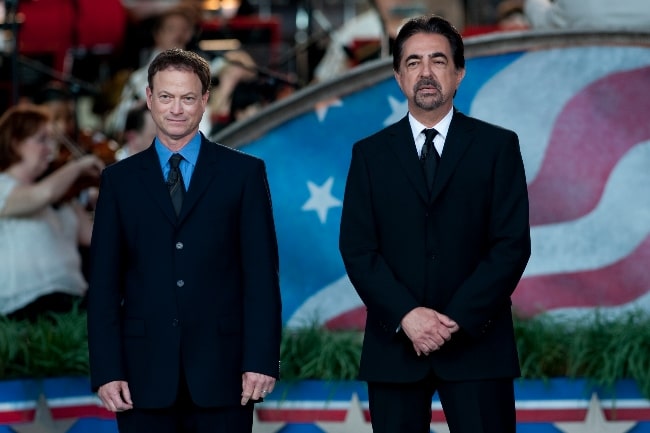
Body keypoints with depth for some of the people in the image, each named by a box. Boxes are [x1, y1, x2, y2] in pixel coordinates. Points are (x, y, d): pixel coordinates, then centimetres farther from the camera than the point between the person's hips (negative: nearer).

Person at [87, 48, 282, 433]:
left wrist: (262, 360, -8)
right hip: (145, 373, 1)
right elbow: (104, 282, 6)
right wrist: (106, 370, -3)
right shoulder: (120, 179, 10)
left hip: (221, 372, -1)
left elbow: (262, 274, 1)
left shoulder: (244, 173, 5)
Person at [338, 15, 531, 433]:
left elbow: (512, 244, -2)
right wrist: (406, 316, -13)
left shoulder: (498, 146, 5)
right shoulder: (370, 154, 10)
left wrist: (458, 319, -12)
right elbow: (357, 250, 2)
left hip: (477, 341, -1)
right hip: (395, 344, 1)